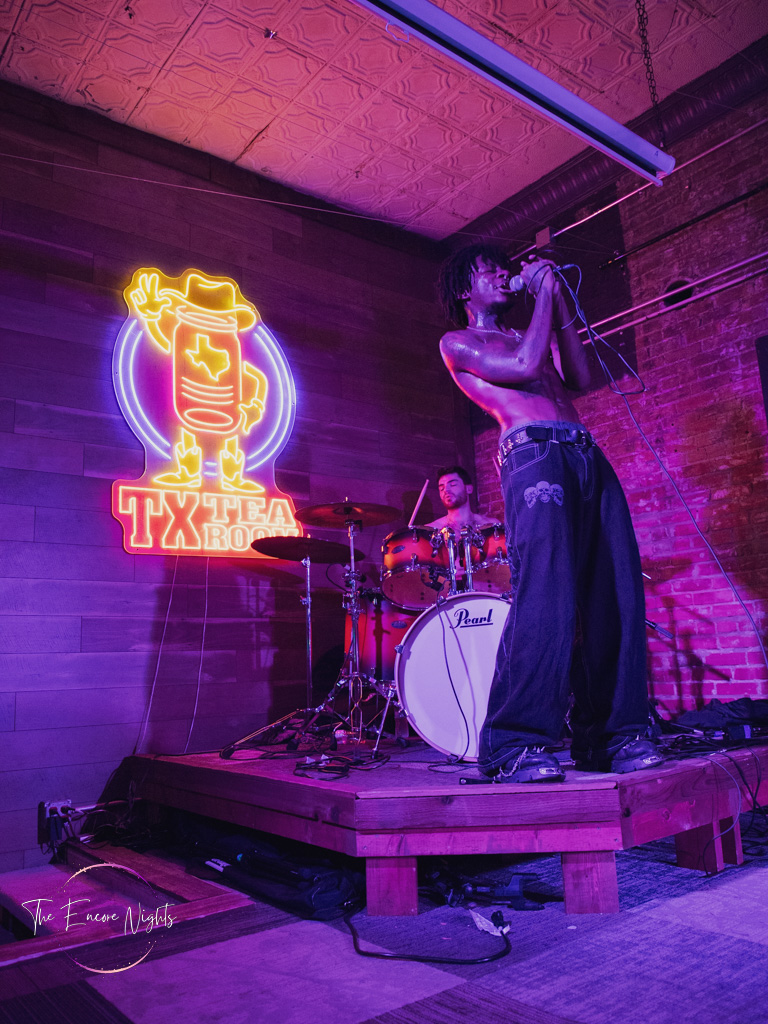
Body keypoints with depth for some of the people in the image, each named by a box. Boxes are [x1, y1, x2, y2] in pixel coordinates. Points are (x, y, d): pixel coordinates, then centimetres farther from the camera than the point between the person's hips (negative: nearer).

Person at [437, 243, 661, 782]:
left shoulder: (528, 334, 34)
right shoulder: (457, 343, 13)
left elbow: (580, 378, 19)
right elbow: (523, 366, -4)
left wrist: (561, 307, 21)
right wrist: (545, 294, 8)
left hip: (588, 455, 7)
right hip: (533, 453, -7)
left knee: (617, 593, -3)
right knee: (545, 597, -22)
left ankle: (613, 733, 4)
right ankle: (516, 744, -17)